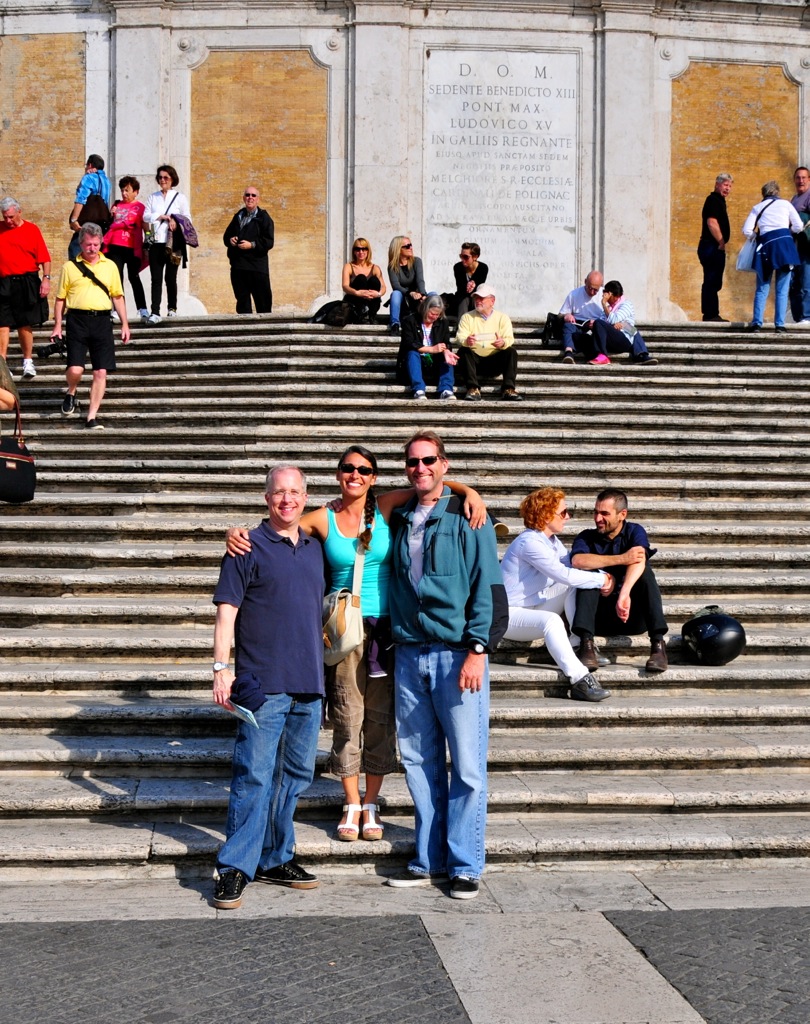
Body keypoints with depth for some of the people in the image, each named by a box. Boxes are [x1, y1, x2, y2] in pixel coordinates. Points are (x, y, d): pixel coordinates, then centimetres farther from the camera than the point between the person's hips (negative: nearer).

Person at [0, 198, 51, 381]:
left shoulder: (31, 229, 0)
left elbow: (44, 257, -2)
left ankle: (28, 362, 18)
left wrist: (46, 278, -10)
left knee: (25, 325, 6)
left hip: (26, 284, -2)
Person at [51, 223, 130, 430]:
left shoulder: (110, 266, 12)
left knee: (101, 372, -3)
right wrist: (57, 326, 3)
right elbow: (60, 299, 9)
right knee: (75, 369, -13)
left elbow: (117, 296, 15)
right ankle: (71, 394, 21)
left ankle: (92, 417, 4)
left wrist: (124, 324, 9)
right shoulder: (69, 267, 7)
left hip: (101, 320, 2)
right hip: (77, 320, -2)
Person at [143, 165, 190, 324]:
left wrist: (176, 222, -16)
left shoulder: (180, 197, 7)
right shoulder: (153, 197, 15)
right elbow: (145, 216, 5)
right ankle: (155, 312, -11)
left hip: (172, 243, -2)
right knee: (156, 278, -5)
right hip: (156, 242, 2)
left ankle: (172, 308, 20)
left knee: (170, 277, 3)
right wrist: (162, 216, -9)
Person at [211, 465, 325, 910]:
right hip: (263, 683, -6)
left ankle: (274, 859, 23)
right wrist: (222, 667, -14)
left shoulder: (314, 549, 15)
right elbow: (226, 610, -6)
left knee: (295, 775, 12)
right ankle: (234, 868, 0)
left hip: (308, 686, 6)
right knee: (254, 777, -7)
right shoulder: (248, 547, -2)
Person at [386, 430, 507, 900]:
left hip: (457, 656, -5)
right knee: (420, 763, 9)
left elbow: (488, 589, -6)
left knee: (467, 766, -2)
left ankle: (465, 866, 8)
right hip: (409, 656, 5)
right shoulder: (399, 521, 13)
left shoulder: (467, 519, -1)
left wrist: (477, 652, -13)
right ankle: (429, 860, 19)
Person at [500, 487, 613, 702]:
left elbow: (574, 565, 5)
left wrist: (603, 577, -15)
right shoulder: (530, 542, -21)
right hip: (508, 615, -10)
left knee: (575, 586, 1)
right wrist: (602, 580, -15)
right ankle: (579, 681, -40)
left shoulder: (552, 541, 9)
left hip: (532, 607, 10)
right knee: (551, 620, -36)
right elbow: (564, 575, -26)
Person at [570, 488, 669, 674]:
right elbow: (577, 561, -22)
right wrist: (621, 559, -30)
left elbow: (639, 561, -24)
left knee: (645, 573, -23)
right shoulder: (587, 537, 3)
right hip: (601, 617, 1)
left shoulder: (635, 532, 0)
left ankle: (658, 644, -34)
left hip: (634, 616, -1)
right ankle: (586, 645, -35)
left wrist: (624, 594, -43)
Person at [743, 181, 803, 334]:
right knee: (782, 289, 2)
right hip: (785, 243, -1)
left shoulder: (757, 208, 14)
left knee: (762, 288, 10)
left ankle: (757, 322, 3)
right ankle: (780, 325, -1)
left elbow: (747, 231, 4)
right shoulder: (785, 204, 12)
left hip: (766, 244, 1)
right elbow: (798, 226, 6)